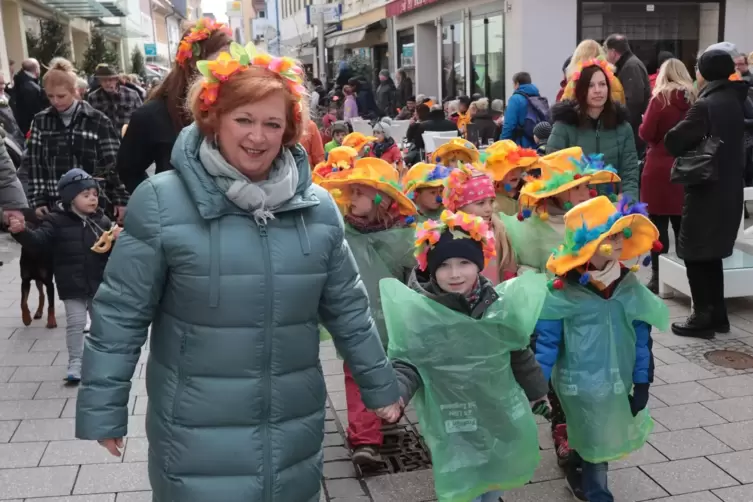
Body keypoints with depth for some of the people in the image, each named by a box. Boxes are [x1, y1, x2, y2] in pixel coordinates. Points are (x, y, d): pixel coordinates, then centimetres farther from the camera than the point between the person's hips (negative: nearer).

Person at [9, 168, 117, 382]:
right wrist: (21, 231, -38)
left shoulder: (101, 220, 4)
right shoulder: (57, 221, -8)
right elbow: (38, 240, -19)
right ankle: (75, 363, 9)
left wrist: (117, 239, -12)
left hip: (99, 283, 4)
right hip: (72, 286, -4)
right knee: (75, 324, -1)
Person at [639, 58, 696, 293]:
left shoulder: (661, 97, -7)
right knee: (682, 224, 12)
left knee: (658, 225, 1)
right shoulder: (694, 97, 5)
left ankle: (658, 277, 4)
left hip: (660, 169, -5)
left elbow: (646, 133, -10)